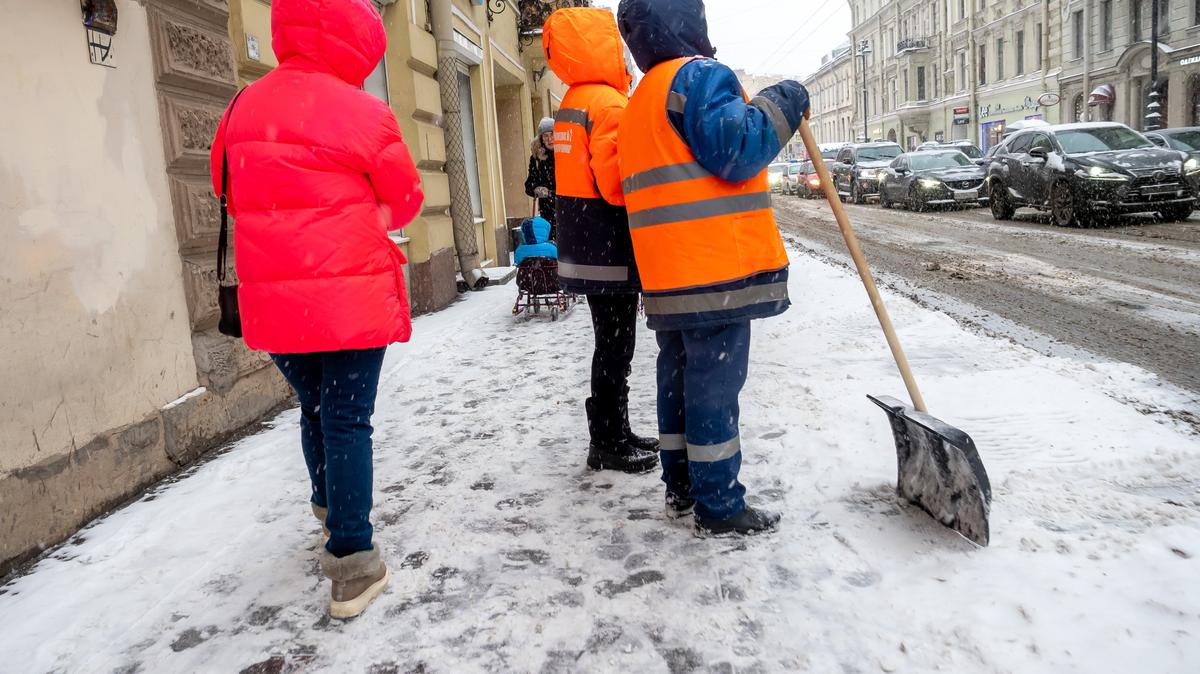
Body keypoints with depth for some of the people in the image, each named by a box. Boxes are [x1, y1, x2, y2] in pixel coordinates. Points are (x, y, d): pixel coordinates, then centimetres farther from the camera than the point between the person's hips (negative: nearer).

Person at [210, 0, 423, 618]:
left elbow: (234, 194, 16)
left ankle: (332, 516, 38)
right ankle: (352, 564, 2)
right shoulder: (362, 114, -10)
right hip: (353, 297, -5)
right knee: (348, 422, -1)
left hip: (275, 302, 5)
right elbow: (405, 201, 1)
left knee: (314, 409, 22)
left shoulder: (243, 109, 6)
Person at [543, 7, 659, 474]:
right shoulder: (607, 104, -15)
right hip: (610, 253, -10)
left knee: (612, 345, 17)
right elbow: (618, 182, -22)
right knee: (615, 349, -1)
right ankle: (607, 445, 9)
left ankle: (614, 434, 27)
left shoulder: (570, 104, 15)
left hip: (585, 250, 10)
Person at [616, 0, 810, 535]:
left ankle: (681, 487, 24)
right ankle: (719, 507, 3)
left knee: (678, 380, 15)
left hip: (666, 275, 9)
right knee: (715, 387, -4)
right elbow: (735, 150, -18)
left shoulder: (638, 104, 21)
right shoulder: (700, 75, -8)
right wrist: (782, 104, -6)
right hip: (716, 271, -9)